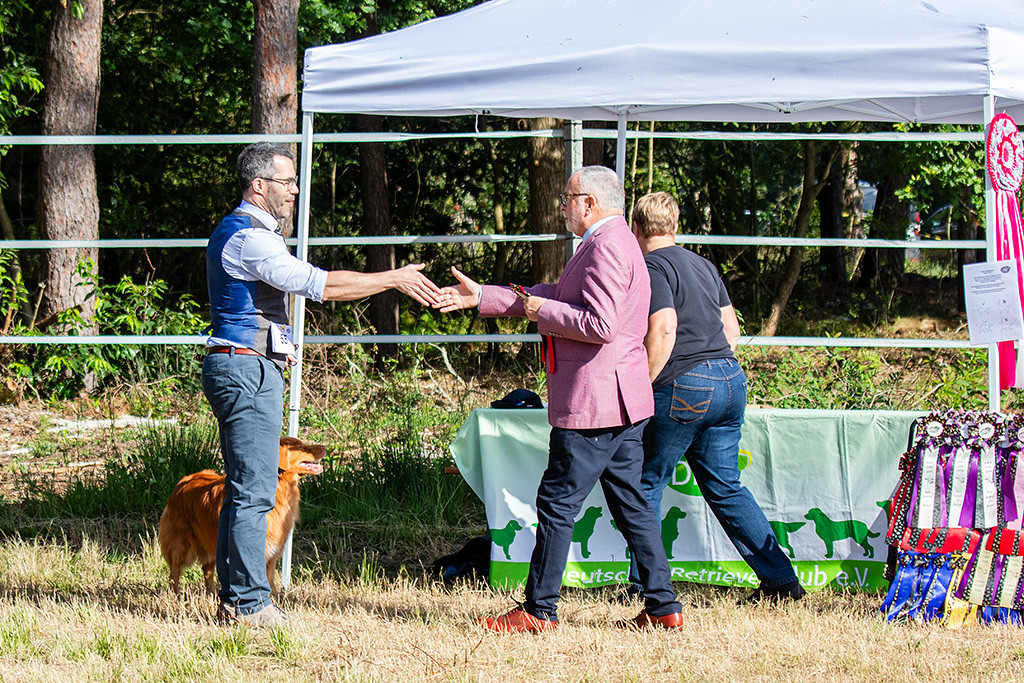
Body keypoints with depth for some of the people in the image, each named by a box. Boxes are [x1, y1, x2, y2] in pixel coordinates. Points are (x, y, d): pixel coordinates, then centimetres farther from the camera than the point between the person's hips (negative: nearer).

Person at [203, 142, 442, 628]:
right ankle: (250, 603, -11)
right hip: (249, 370, -11)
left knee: (243, 489, 11)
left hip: (239, 369, 11)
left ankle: (233, 598, 12)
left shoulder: (237, 232, 20)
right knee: (254, 492, -11)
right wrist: (394, 280, -16)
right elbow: (317, 284, -20)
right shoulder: (249, 237, -14)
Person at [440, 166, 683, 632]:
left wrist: (544, 312, -12)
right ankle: (663, 606, 9)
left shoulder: (606, 248, -15)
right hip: (621, 403, 10)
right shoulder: (612, 244, 20)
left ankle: (538, 610, 0)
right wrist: (480, 297, 23)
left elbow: (600, 325, -25)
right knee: (630, 504, 10)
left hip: (594, 403, -10)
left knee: (557, 502, -4)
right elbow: (553, 297, 26)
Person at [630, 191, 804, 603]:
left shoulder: (652, 267, -7)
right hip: (731, 380, 8)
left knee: (646, 483, 6)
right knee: (725, 487, 13)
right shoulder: (703, 265, 19)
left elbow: (663, 331, -20)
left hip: (684, 388, -8)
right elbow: (731, 330, 21)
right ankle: (781, 580, 7)